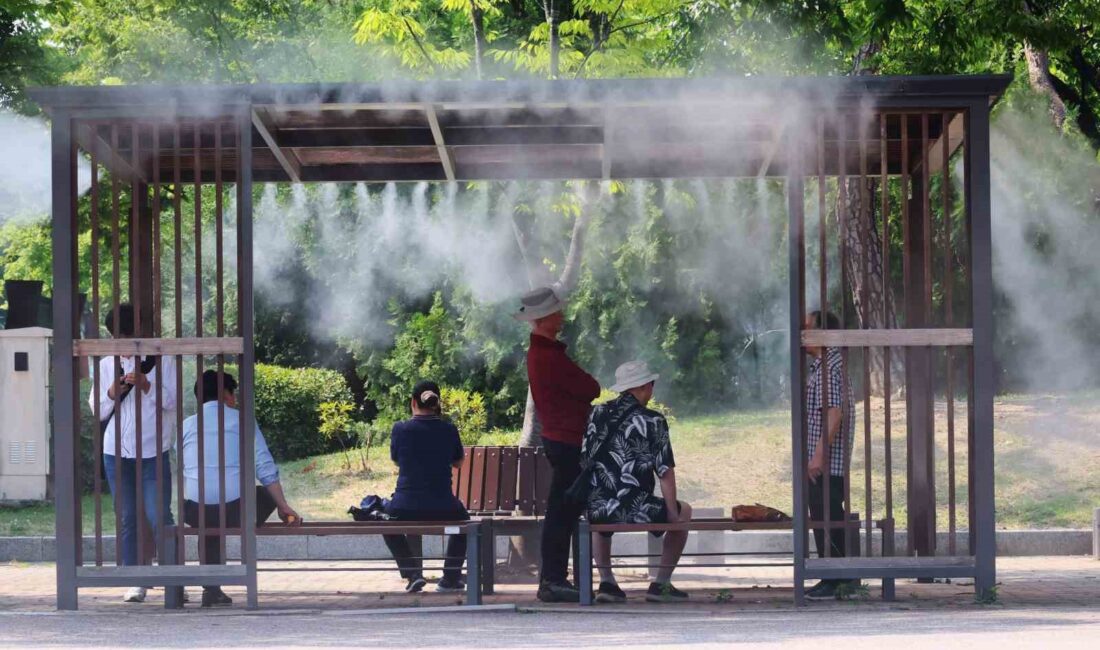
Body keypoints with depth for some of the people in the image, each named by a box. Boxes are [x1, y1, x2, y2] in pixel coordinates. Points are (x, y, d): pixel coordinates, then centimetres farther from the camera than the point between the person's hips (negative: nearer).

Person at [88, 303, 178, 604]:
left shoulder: (162, 361, 3)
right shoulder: (106, 365, 11)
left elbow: (172, 401, -3)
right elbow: (97, 410, 11)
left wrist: (147, 385, -18)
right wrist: (112, 394, -9)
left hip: (153, 452, -3)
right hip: (117, 452, 3)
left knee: (159, 517, -10)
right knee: (127, 519, 2)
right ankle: (135, 581, 5)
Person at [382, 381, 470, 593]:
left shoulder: (400, 429, -5)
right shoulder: (449, 430, -2)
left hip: (405, 509, -1)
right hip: (442, 508, 1)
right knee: (462, 519, 36)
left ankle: (412, 573, 15)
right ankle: (451, 578, 31)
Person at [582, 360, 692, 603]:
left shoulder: (597, 414, 9)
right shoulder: (652, 421, -5)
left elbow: (583, 460, 14)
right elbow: (665, 472, -7)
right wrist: (672, 514, 3)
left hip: (596, 510, 5)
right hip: (635, 510, -5)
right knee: (683, 512, 24)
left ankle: (606, 582, 25)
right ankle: (661, 583, 18)